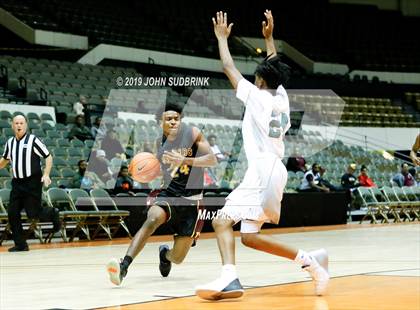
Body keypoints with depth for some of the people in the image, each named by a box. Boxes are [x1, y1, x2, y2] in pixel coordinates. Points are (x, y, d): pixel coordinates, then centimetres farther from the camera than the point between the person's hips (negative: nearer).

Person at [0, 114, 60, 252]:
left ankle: (53, 214, 25)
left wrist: (46, 175, -15)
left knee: (33, 213, -7)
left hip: (33, 182, -5)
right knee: (12, 213, -2)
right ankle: (20, 244, 7)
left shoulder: (33, 140, -7)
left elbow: (48, 157, -4)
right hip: (17, 182, 5)